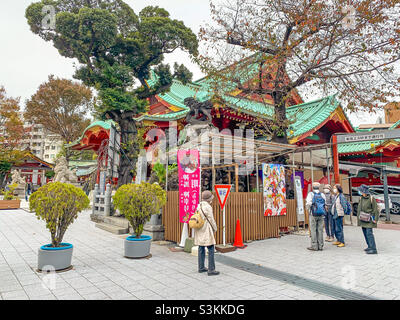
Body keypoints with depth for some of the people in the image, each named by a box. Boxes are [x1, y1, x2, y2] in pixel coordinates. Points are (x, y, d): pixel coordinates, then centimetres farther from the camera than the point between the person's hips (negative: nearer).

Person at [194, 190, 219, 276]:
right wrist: (215, 229, 5)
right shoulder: (207, 207, -15)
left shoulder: (199, 206, 9)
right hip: (206, 231, -9)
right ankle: (211, 270, -3)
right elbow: (211, 219, -11)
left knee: (201, 249, 15)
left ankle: (201, 267, 23)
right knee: (211, 250, -4)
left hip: (199, 230, 9)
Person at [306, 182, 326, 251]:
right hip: (321, 215, 4)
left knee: (313, 230, 0)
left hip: (313, 214, -4)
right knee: (320, 230, 8)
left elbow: (308, 204, -12)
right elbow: (325, 204, 3)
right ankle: (320, 246, 12)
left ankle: (314, 246, 1)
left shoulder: (311, 194, -5)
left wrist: (308, 210, 7)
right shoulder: (322, 195, 6)